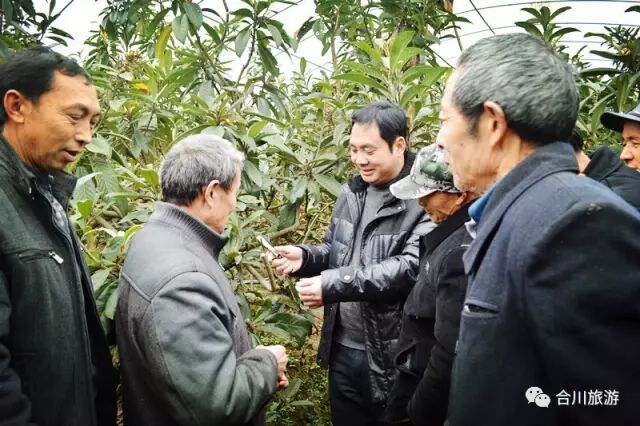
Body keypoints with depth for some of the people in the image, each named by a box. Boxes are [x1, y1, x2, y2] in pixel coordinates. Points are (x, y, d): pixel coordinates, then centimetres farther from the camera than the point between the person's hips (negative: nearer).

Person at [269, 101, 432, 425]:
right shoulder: (351, 192, 7)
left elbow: (410, 267, -26)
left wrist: (334, 285, -28)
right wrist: (304, 257, -6)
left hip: (391, 353, -6)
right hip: (342, 347, 7)